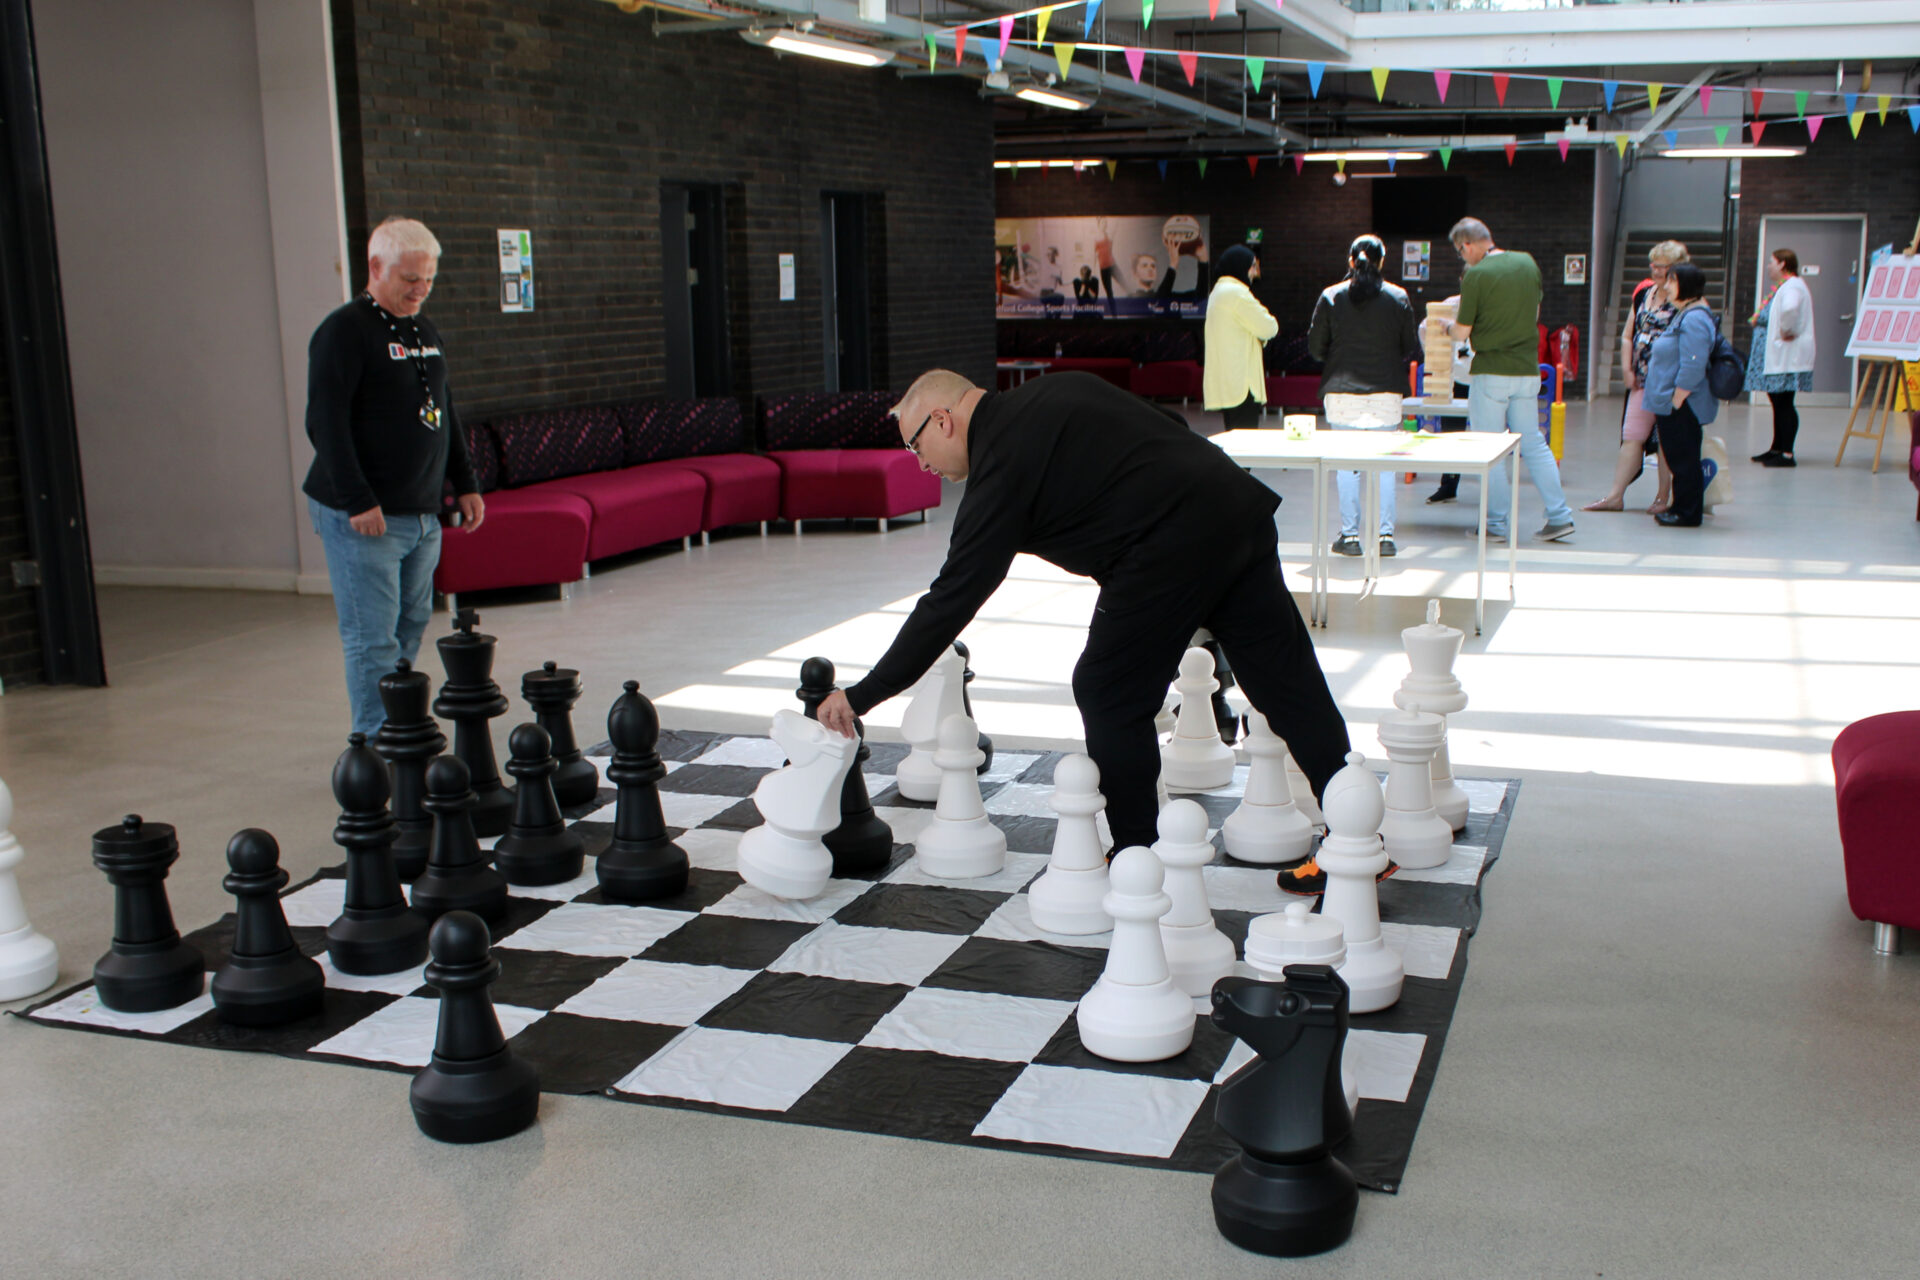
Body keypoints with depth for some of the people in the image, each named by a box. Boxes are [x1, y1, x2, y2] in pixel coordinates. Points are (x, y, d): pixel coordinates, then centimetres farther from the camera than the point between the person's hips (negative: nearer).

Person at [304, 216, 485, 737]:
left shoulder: (426, 331, 16)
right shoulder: (344, 332, -10)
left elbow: (445, 412, 24)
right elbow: (325, 423, -16)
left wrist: (465, 484, 19)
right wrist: (357, 501, -21)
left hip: (422, 513, 8)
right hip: (362, 518, -8)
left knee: (411, 627, 11)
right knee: (373, 639, -6)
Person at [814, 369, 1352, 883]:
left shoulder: (1001, 467, -4)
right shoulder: (1061, 388, 19)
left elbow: (951, 601, -6)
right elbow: (1172, 431, 22)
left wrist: (863, 696, -1)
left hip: (1169, 548, -9)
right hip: (1239, 503, 9)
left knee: (1109, 697, 6)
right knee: (1289, 682, 11)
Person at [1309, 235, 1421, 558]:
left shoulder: (1330, 297, -1)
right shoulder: (1398, 298, 0)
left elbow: (1315, 347, 2)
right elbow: (1412, 350, 2)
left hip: (1342, 392, 0)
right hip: (1386, 394, 1)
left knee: (1346, 466, 5)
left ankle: (1350, 535, 5)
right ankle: (1385, 535, 6)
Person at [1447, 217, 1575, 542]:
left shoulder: (1476, 275, -13)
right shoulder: (1528, 263, 5)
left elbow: (1462, 332, -8)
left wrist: (1450, 323, 13)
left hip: (1492, 372, -6)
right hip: (1528, 369, 6)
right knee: (1533, 443, 13)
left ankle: (1496, 522, 6)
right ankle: (1559, 514, 11)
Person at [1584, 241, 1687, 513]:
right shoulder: (1643, 293, 11)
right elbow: (1628, 335, 17)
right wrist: (1627, 368, 7)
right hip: (1641, 380, 6)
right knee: (1631, 436, 5)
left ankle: (1664, 496, 12)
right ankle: (1615, 496, 7)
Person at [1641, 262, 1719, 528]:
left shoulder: (1694, 319, -20)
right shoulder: (1686, 315, 15)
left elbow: (1692, 367, -26)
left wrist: (1675, 401, -22)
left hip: (1683, 407, -11)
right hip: (1672, 405, 11)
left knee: (1684, 459, -3)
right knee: (1678, 457, 16)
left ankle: (1688, 513, 3)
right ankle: (1681, 507, 24)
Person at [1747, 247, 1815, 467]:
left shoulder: (1792, 287, -16)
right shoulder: (1782, 287, 16)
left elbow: (1790, 308, -37)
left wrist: (1787, 331, -25)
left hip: (1787, 357, -10)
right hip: (1775, 357, 10)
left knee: (1784, 404, -7)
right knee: (1778, 404, 15)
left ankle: (1787, 454, -5)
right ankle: (1776, 449, 23)